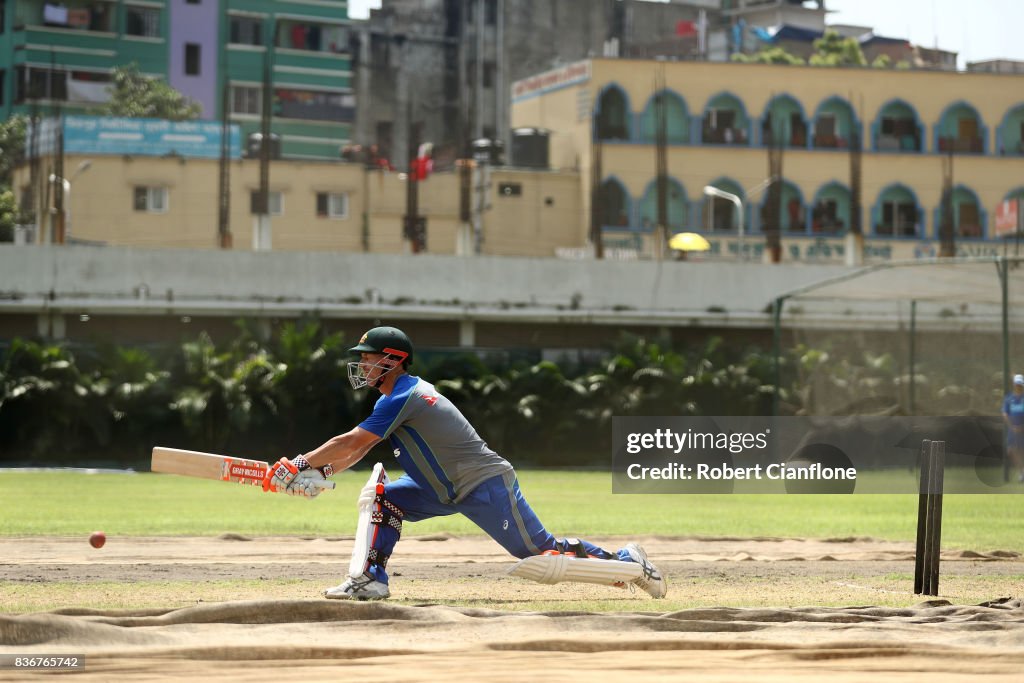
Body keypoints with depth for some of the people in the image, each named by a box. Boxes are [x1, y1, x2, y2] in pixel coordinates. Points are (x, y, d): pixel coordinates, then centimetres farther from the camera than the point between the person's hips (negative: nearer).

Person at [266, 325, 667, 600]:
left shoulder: (403, 397, -19)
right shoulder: (404, 394, 11)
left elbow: (352, 442, -22)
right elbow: (359, 449, 12)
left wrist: (301, 464, -15)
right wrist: (322, 471, -2)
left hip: (486, 487, -10)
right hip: (449, 491, 10)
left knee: (539, 554, -10)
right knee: (385, 497, 1)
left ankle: (624, 560, 0)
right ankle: (373, 580, 1)